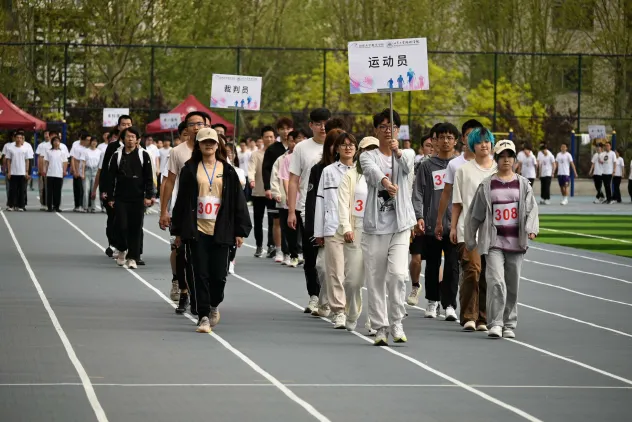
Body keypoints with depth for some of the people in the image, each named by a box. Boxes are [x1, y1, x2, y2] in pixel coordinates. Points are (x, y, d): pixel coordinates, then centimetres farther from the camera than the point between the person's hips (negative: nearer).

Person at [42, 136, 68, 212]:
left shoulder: (63, 152, 9)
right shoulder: (48, 151, 9)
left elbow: (65, 163, 7)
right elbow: (46, 162, 8)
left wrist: (64, 171, -5)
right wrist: (44, 170, -3)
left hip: (59, 174, 0)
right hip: (50, 174, 0)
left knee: (58, 191, 1)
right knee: (50, 191, -1)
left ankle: (57, 206, 7)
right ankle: (50, 206, 2)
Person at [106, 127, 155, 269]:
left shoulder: (143, 155, 4)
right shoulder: (117, 155, 6)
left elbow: (149, 178, 3)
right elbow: (111, 178, 8)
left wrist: (148, 196, -5)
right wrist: (110, 197, 3)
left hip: (137, 198, 0)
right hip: (120, 197, 0)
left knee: (135, 228, 0)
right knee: (121, 225, -6)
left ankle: (132, 257, 6)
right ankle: (122, 250, 19)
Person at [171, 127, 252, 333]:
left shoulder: (227, 171, 6)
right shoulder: (190, 169, 6)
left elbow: (238, 201, 6)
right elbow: (182, 200, 7)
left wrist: (240, 231, 1)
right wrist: (178, 231, 4)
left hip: (221, 230, 0)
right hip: (197, 230, 0)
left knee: (219, 275, 0)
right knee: (201, 275, -2)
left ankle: (214, 306, 28)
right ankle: (203, 316, 4)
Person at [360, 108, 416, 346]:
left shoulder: (406, 154, 8)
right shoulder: (368, 156, 5)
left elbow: (408, 166, -17)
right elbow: (372, 171, -19)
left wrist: (398, 152, -39)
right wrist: (385, 181, -42)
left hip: (400, 224, 0)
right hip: (375, 225, 0)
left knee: (398, 274, -14)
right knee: (375, 279, 2)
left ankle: (396, 323, 1)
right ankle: (380, 327, 11)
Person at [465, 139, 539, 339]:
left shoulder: (523, 184, 8)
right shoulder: (486, 185, 3)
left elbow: (531, 208, 2)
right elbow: (475, 214, 8)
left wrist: (531, 229, -17)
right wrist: (470, 241, 10)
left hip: (516, 242, 2)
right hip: (493, 241, -2)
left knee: (512, 285, 8)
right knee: (496, 281, -16)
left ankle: (509, 325, 18)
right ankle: (495, 323, -13)